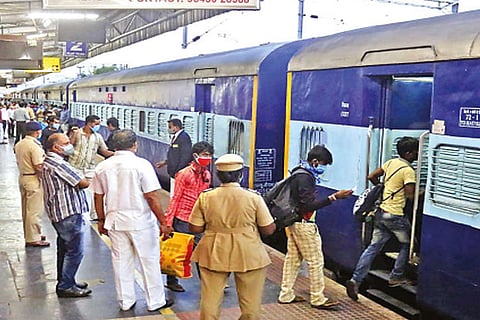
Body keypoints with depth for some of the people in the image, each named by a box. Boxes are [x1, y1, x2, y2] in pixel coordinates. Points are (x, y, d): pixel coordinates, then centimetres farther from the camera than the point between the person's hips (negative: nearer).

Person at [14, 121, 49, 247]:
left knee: (26, 209, 18)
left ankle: (30, 234, 30)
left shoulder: (19, 144, 8)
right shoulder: (35, 146, -20)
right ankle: (33, 239, 3)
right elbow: (38, 167, -22)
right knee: (35, 210, -2)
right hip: (34, 180, -9)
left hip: (22, 177, 9)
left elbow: (18, 162, 14)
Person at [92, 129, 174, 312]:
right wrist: (163, 223, -10)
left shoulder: (102, 167, 1)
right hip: (140, 221, -4)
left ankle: (125, 302, 26)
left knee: (121, 262, 15)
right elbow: (152, 197, -16)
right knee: (149, 262, 9)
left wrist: (101, 220, 20)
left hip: (115, 221, 5)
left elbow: (98, 197, 8)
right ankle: (155, 301, 19)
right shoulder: (141, 164, -14)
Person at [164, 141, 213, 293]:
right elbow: (176, 198, -10)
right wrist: (168, 221, -12)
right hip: (182, 219, -5)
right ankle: (171, 281, 22)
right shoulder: (184, 173, -12)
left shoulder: (207, 175, 6)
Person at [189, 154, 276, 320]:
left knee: (210, 300, 13)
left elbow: (194, 228, -1)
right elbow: (268, 230, -6)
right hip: (249, 256, -2)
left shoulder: (205, 197, -5)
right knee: (250, 303, 13)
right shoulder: (253, 197, -10)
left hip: (214, 255, 2)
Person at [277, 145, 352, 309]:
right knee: (315, 261, -1)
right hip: (304, 224, -10)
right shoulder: (305, 177, -20)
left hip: (294, 221, 10)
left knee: (293, 258, 13)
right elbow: (310, 204, -25)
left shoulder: (299, 173, 11)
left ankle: (286, 295, 20)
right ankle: (318, 299, 7)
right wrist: (334, 197, -29)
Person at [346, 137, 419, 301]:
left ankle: (355, 280, 1)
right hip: (395, 215, -7)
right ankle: (396, 277, 21)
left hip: (382, 212, 7)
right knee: (407, 244, 16)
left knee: (373, 247, 7)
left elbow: (372, 176, 16)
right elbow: (410, 196, -19)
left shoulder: (391, 163, 10)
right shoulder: (408, 171, -14)